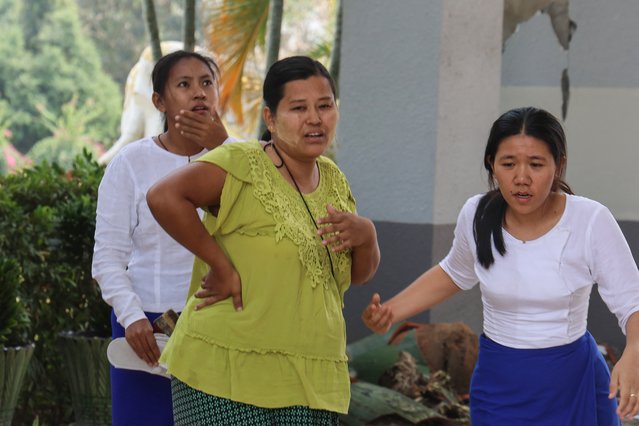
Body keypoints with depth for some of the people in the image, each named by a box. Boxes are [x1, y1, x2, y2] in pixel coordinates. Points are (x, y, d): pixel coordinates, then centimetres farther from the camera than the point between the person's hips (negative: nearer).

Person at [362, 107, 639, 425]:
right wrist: (391, 311, 2)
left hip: (571, 386, -2)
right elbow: (455, 274, 14)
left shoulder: (590, 221, -17)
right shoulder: (477, 215, -7)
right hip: (499, 384, 2)